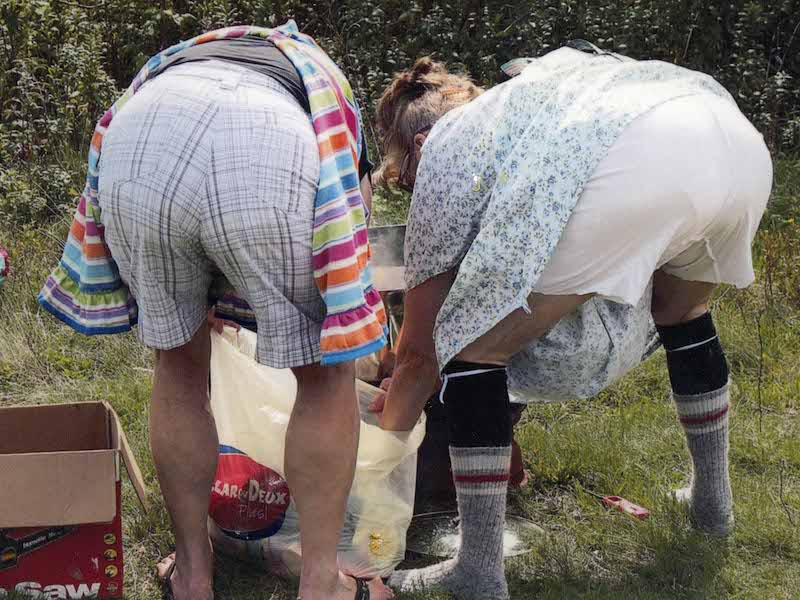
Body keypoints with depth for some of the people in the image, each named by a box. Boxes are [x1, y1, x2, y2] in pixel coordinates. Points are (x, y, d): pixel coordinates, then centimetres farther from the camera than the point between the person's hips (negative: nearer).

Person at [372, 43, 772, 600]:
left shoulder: (442, 152, 24)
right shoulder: (542, 78, 42)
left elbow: (420, 352, 26)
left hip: (631, 171, -7)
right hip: (744, 146, 8)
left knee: (469, 348, 8)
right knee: (681, 309, 37)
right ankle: (713, 498, 48)